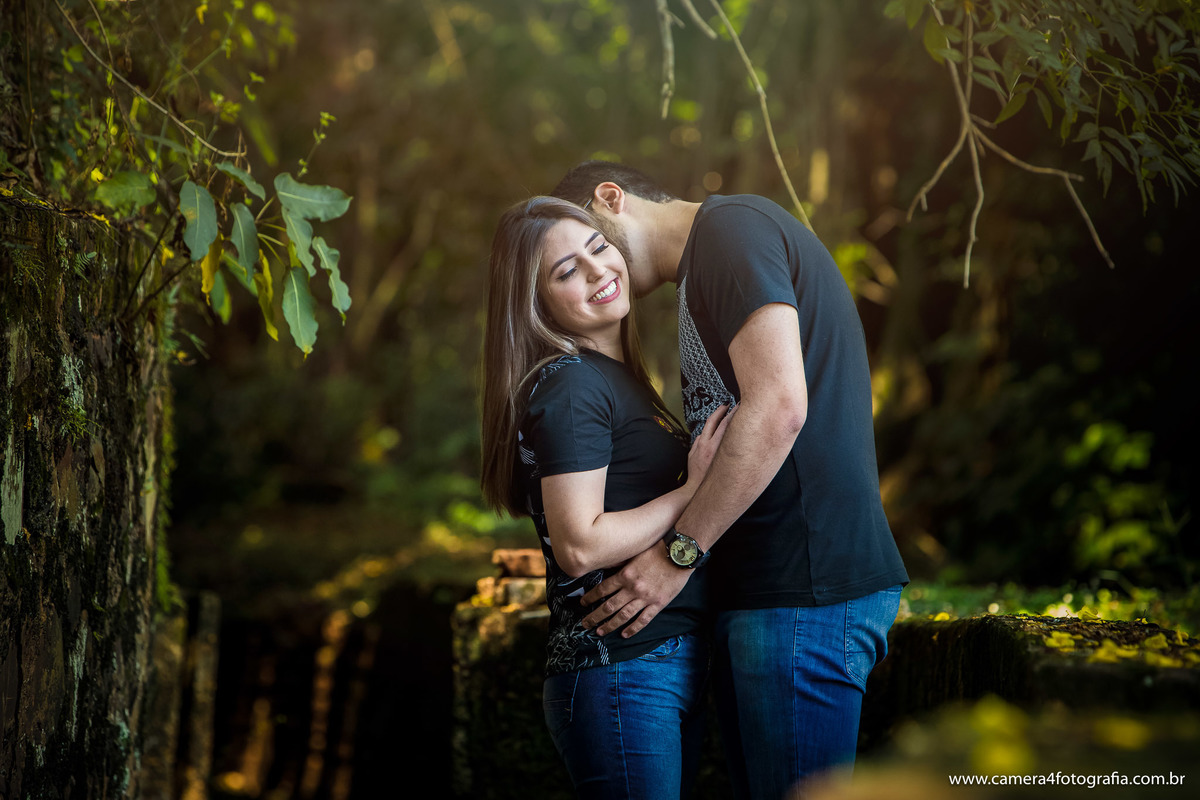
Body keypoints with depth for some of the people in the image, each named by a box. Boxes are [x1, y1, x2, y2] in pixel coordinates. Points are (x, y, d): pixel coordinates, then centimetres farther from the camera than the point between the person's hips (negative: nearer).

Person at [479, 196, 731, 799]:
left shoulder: (616, 376, 16)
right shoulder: (567, 386, -13)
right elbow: (580, 546, -20)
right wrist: (695, 489, -13)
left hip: (675, 659, 9)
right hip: (623, 673, -9)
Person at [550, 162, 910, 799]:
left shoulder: (730, 226, -7)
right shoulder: (707, 271, 25)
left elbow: (778, 407, -20)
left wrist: (679, 552, -15)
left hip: (805, 588, -10)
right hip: (766, 585, 10)